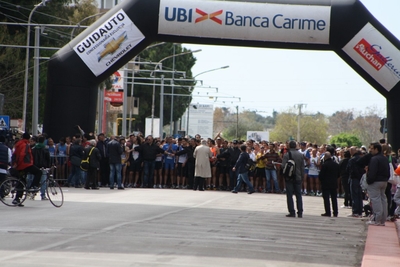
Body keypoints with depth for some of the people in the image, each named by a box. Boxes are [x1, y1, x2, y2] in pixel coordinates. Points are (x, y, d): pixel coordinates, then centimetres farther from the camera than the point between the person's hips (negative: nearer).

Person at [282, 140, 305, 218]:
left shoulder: (286, 155, -10)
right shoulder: (301, 155, 2)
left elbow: (283, 166, -10)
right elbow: (302, 167, 6)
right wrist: (302, 176, 13)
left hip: (289, 177, -3)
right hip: (298, 177, 3)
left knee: (289, 195, 1)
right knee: (298, 195, 7)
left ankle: (292, 212, -4)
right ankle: (300, 212, 4)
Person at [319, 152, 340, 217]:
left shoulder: (324, 165, -15)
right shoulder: (336, 164, 5)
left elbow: (321, 175, -13)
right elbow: (339, 174, 11)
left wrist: (321, 181, 6)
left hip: (326, 184, -6)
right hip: (334, 184, 6)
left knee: (326, 199, -1)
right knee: (334, 198, 11)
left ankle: (328, 212, -4)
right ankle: (335, 213, 12)